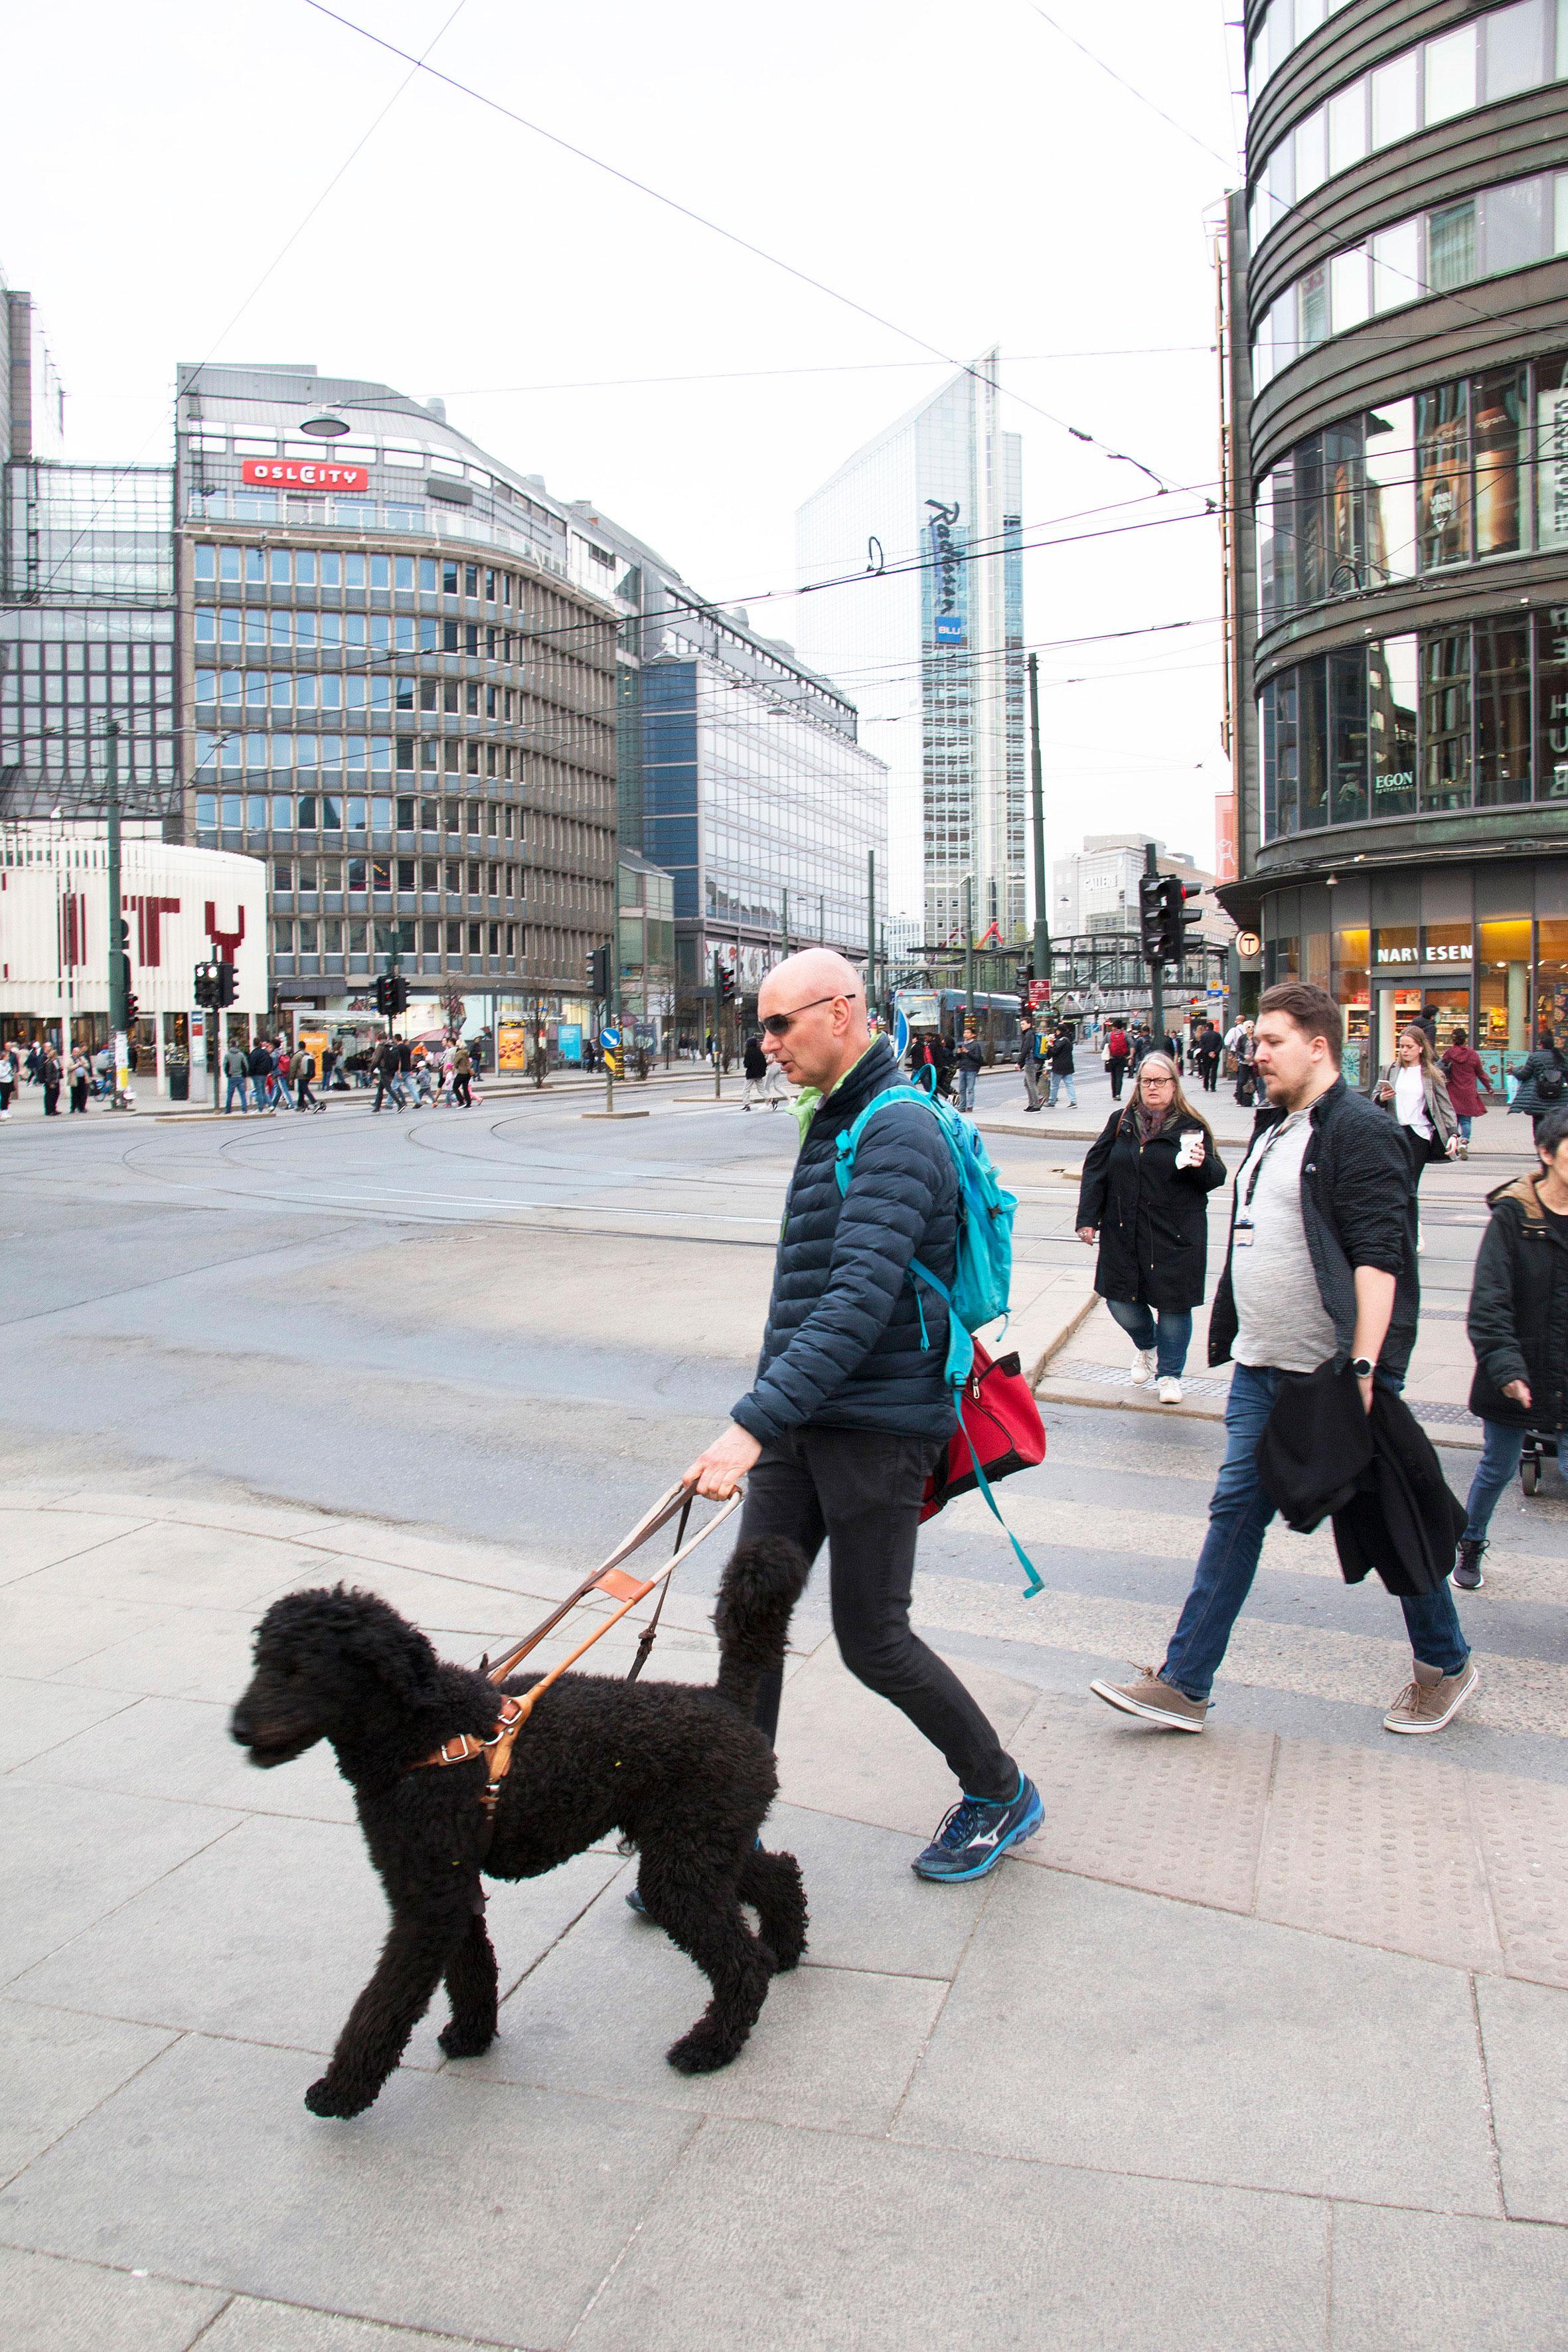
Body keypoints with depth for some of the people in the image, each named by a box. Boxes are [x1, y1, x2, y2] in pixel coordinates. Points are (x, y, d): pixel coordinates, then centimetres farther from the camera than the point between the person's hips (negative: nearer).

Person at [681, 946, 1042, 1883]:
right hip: (804, 1420, 9)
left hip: (877, 1428, -8)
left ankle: (1001, 1794, 26)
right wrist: (767, 1418, 23)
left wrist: (755, 1423, -34)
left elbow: (859, 1304, -29)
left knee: (873, 1640, 3)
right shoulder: (830, 1121, 14)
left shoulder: (899, 1130, -18)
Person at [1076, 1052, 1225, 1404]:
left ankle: (1170, 1374, 23)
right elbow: (1095, 1171, 7)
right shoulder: (1120, 1123, 7)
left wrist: (1202, 1165, -23)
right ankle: (1146, 1346, 39)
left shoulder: (1192, 1126, 0)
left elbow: (1216, 1177, 0)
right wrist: (1087, 1218, 0)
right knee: (1120, 1300, 6)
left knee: (1173, 1304, 2)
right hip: (1123, 1233, 3)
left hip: (1177, 1236, -2)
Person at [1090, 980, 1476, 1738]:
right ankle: (1183, 1684, 11)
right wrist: (1236, 1338, 20)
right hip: (1262, 1369, 8)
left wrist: (1364, 1366, -25)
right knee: (1235, 1513, 7)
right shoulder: (1272, 1128, 14)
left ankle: (1445, 1666, 29)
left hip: (1337, 1372, -8)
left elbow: (1379, 1258, -20)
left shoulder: (1360, 1130, -13)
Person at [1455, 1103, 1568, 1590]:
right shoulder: (1513, 1215, -12)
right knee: (1497, 1470, 15)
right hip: (1516, 1380, -2)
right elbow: (1488, 1303, -14)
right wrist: (1507, 1367, -22)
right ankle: (1469, 1546, 40)